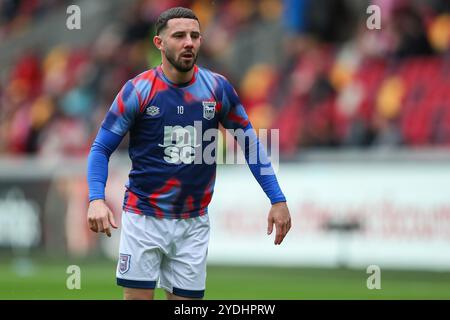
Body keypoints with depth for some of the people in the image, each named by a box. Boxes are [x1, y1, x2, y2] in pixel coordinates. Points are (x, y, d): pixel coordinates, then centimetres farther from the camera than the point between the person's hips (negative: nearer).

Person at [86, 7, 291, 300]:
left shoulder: (218, 89, -1)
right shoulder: (138, 90, -7)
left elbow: (250, 143, 9)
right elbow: (101, 149, -5)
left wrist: (277, 199, 1)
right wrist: (96, 199, -22)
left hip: (194, 222, 2)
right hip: (144, 218, -2)